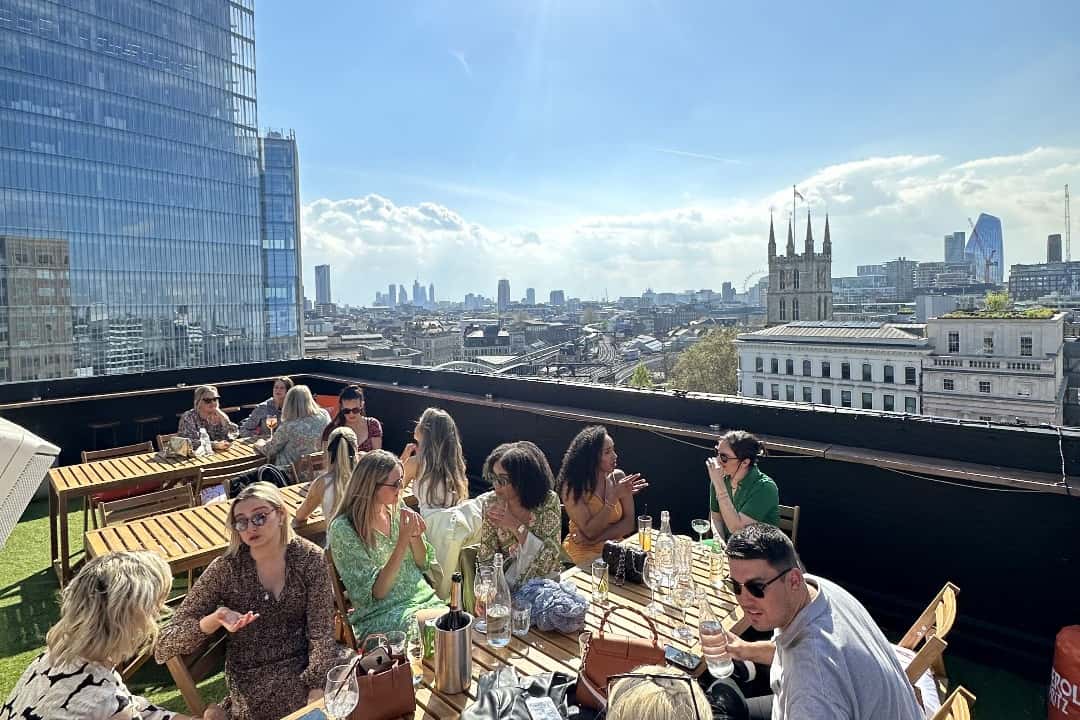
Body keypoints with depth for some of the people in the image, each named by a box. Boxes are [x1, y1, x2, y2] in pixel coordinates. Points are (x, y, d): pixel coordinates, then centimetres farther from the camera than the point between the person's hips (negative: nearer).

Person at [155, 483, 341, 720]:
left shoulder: (310, 558, -7)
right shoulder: (226, 569, -9)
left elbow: (321, 632, -8)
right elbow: (165, 646, -7)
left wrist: (318, 690, -22)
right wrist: (214, 620, -25)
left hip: (305, 663, 3)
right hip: (252, 678, -3)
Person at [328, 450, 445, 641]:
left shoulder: (397, 510, 3)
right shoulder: (343, 529, -14)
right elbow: (376, 592, -15)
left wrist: (416, 536, -11)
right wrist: (403, 540, -23)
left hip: (424, 599, 6)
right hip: (381, 615, -5)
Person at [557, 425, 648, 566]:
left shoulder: (618, 477, -4)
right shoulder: (572, 487, -16)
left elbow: (629, 523, -5)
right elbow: (590, 532, -18)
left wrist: (597, 538, -17)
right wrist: (613, 497, -26)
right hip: (585, 554, -5)